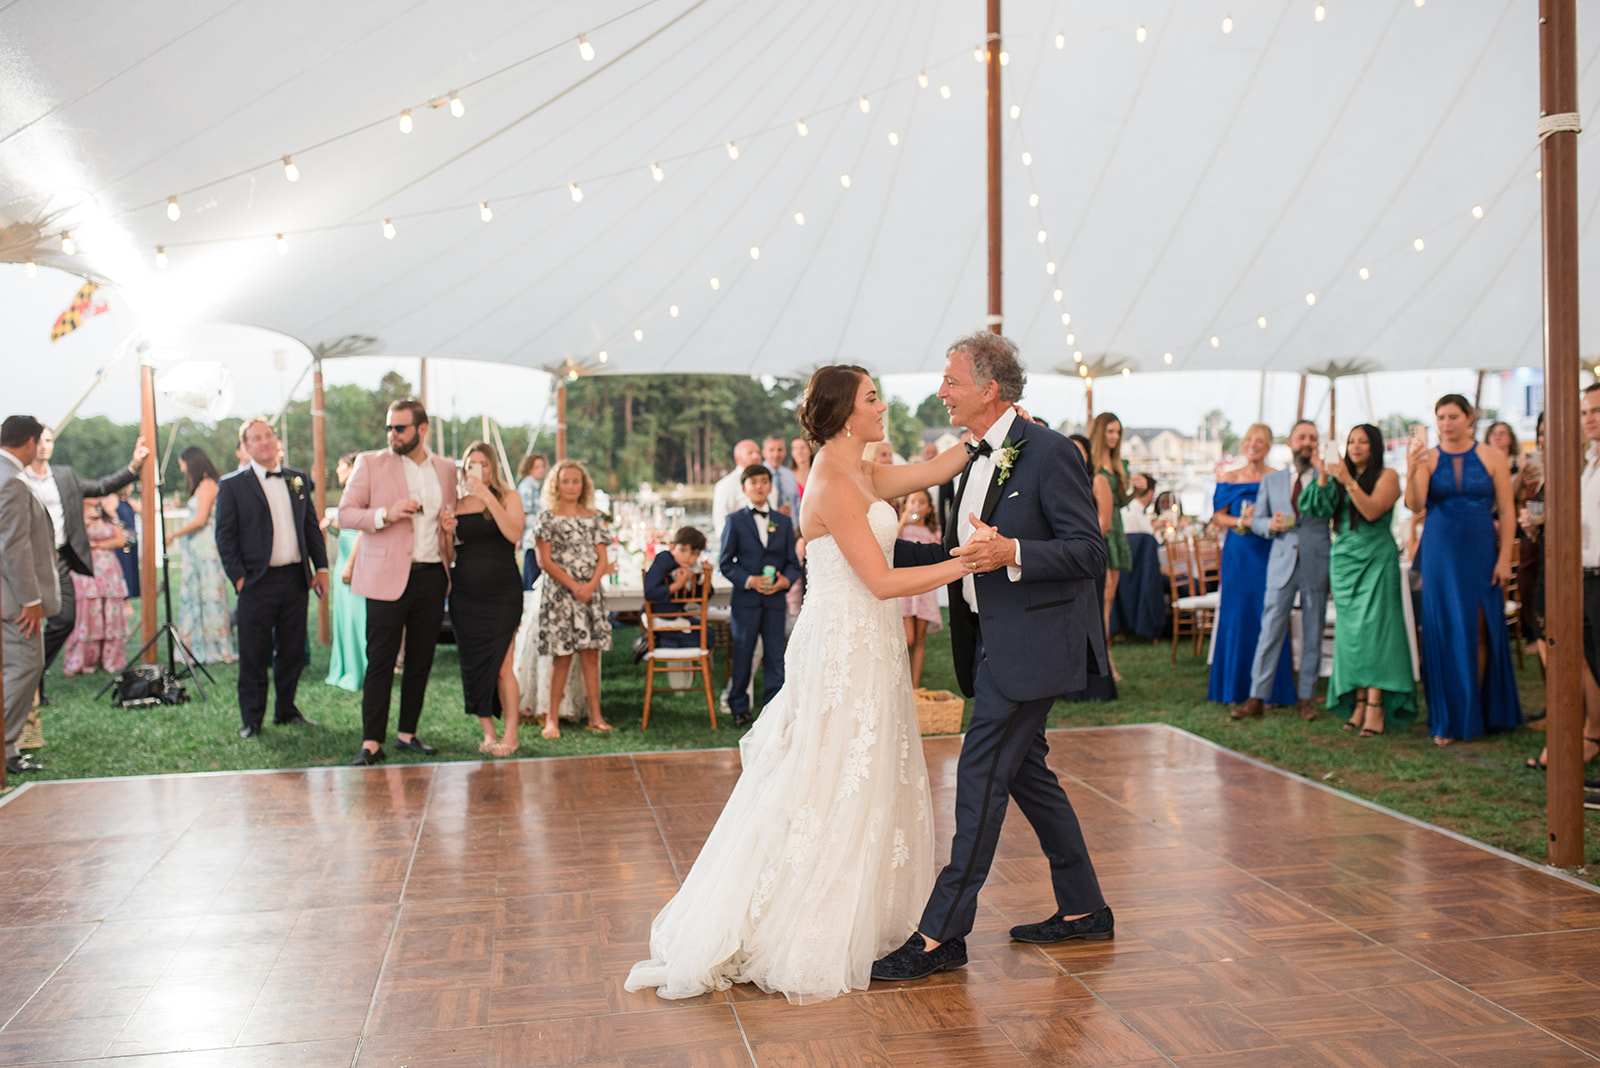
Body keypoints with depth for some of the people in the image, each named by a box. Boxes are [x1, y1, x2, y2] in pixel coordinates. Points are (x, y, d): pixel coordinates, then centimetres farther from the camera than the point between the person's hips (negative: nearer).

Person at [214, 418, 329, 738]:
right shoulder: (232, 485, -1)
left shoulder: (298, 479, 11)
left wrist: (321, 567, 7)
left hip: (296, 578, 4)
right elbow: (225, 535, -3)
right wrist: (238, 577, -9)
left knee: (293, 651, 10)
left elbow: (312, 525, 14)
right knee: (254, 655, 2)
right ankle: (252, 720, 13)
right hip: (258, 581, -4)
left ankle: (286, 710, 25)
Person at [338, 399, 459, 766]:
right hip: (387, 576, -4)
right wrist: (386, 514, -18)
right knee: (380, 661, -5)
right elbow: (345, 514, -2)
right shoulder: (370, 463, 2)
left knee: (421, 661, 9)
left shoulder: (447, 470, 12)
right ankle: (371, 743, 0)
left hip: (432, 577, 4)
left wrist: (451, 526, 1)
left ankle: (407, 734, 20)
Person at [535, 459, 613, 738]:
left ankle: (595, 717, 9)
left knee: (591, 654, 4)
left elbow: (603, 559, 7)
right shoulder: (547, 517, 0)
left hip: (590, 593, 3)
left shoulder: (593, 517, 10)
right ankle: (552, 718, 3)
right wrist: (573, 585, -13)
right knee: (562, 657, -3)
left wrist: (591, 585, -10)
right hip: (559, 592, -3)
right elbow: (545, 561, -5)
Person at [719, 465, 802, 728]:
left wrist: (786, 580, -11)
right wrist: (749, 580, -14)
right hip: (745, 599, -2)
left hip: (775, 600, 2)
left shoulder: (784, 522, 11)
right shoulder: (735, 521, 4)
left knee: (775, 656, 3)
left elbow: (793, 563, 10)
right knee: (742, 655, 4)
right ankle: (739, 708, 15)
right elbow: (725, 562, 1)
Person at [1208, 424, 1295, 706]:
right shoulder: (1229, 479, 8)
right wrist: (1241, 521, -13)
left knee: (1266, 616, -2)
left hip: (1268, 555, -1)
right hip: (1237, 555, 1)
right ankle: (1234, 689, 10)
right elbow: (1218, 517, 6)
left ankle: (1267, 690, 5)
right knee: (1236, 615, 2)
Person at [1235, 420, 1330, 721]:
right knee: (1270, 631, -4)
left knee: (1313, 635, 5)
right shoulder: (1271, 480, 12)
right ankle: (1256, 699, -2)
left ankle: (1305, 698, 14)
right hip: (1282, 564, 0)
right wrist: (1270, 524, -9)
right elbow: (1256, 520, 13)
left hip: (1317, 565, 0)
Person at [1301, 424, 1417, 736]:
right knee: (1350, 630, 2)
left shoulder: (1387, 476, 1)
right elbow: (1322, 510, 4)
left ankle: (1376, 707, -15)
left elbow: (1372, 511, -14)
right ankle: (1358, 703, 4)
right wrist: (1323, 477, -6)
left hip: (1376, 560, -5)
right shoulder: (1340, 477, 16)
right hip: (1344, 559, 5)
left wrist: (1348, 482, -21)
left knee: (1373, 626, -12)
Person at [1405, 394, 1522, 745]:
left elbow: (1507, 512, 1)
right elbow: (1415, 505, -13)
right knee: (1446, 633, 3)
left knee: (1480, 632, 3)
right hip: (1441, 554, 0)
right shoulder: (1427, 458, 1)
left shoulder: (1492, 457, 2)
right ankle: (1449, 719, 10)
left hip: (1480, 551, 0)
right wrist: (1411, 472, -31)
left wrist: (1504, 558, -6)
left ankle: (1476, 712, 16)